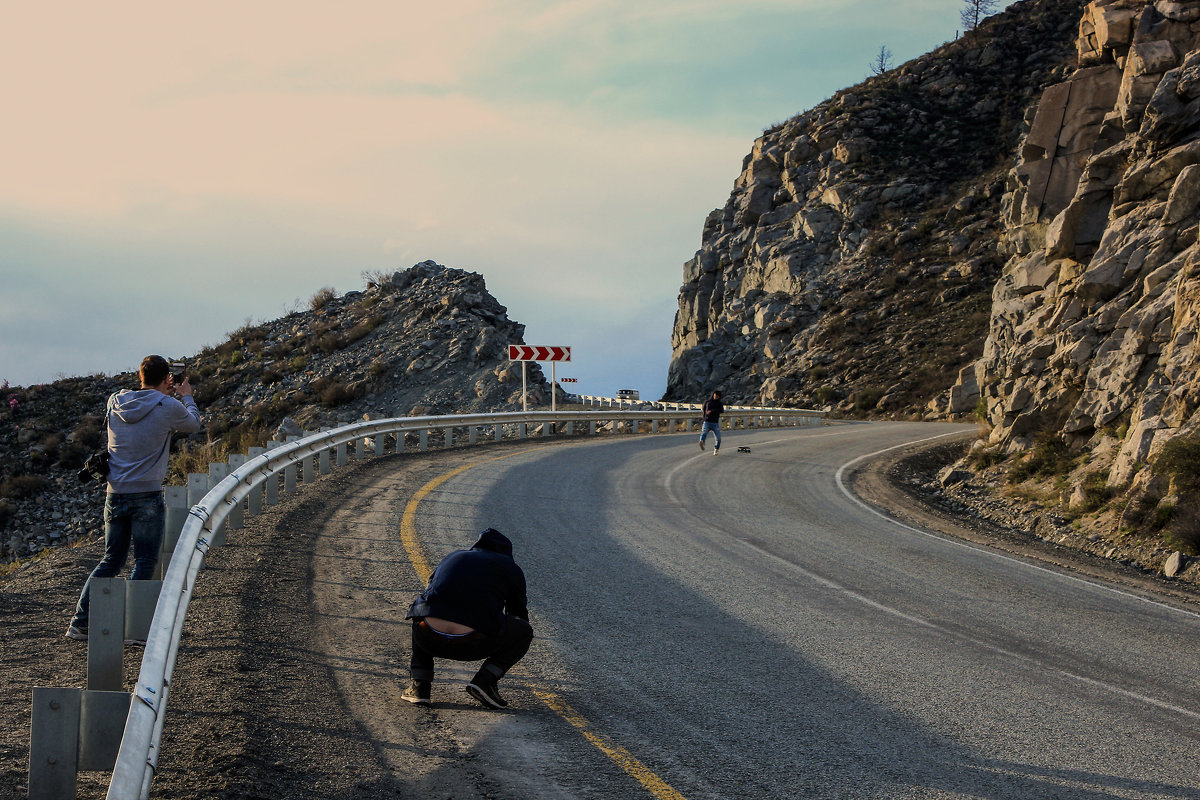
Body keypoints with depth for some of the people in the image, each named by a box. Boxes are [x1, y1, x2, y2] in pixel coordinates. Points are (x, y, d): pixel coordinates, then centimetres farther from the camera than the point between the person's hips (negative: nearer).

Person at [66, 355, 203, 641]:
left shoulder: (115, 403, 4)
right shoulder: (169, 408, -9)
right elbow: (194, 424, 11)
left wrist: (162, 393, 34)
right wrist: (186, 396, 29)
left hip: (115, 495, 5)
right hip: (148, 496, -5)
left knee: (111, 560, 15)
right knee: (145, 562, 3)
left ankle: (80, 622, 11)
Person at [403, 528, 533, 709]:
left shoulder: (452, 557, 32)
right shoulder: (510, 568, 22)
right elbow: (519, 613, 34)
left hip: (428, 639, 4)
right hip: (472, 646, -3)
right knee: (525, 631, 22)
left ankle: (420, 684, 22)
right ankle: (485, 680, 4)